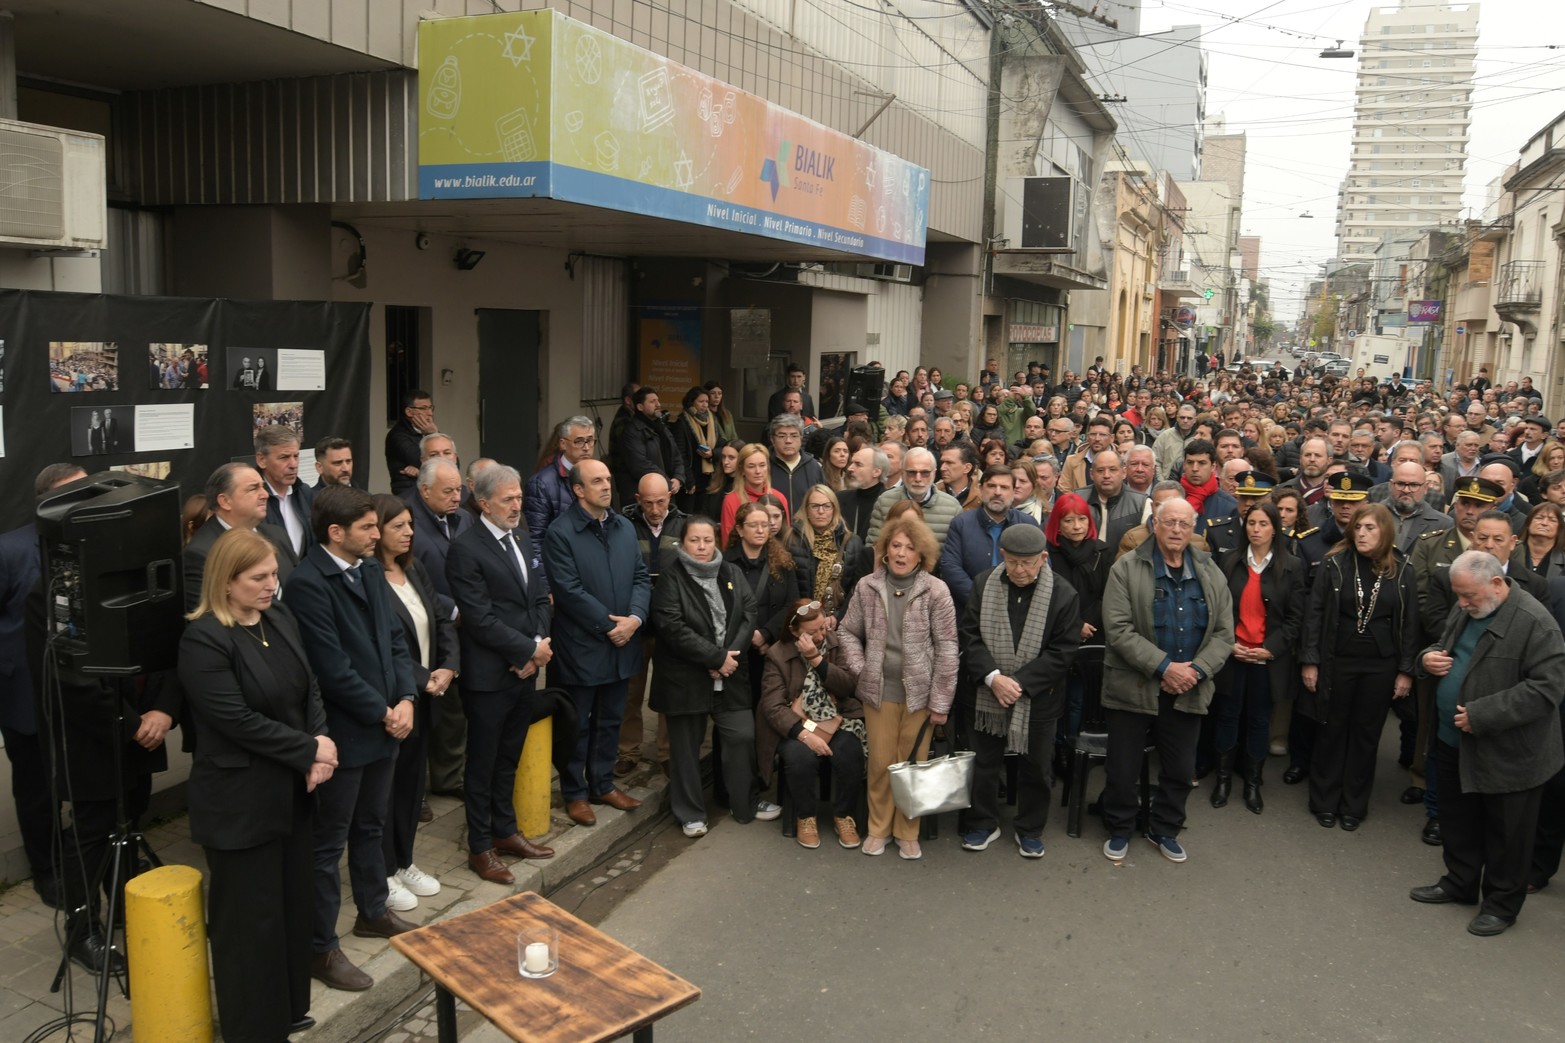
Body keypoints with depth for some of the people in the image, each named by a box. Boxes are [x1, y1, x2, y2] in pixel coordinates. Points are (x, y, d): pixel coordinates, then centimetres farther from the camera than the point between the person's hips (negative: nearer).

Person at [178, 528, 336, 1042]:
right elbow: (238, 720, -22)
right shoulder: (203, 640, -17)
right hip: (240, 801, -7)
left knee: (296, 902, 17)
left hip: (292, 790, 7)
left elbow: (310, 689, 7)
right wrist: (309, 750, -15)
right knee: (250, 918, 7)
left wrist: (318, 751, -9)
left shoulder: (281, 618, 6)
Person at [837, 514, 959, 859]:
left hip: (919, 692, -1)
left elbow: (947, 648, -7)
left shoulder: (935, 591, -8)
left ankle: (908, 832, 26)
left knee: (914, 763, 9)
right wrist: (860, 670, -2)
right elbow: (848, 632, 10)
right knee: (880, 762, 10)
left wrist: (941, 700, -8)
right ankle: (878, 828, 29)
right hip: (879, 691, 2)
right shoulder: (867, 587, -2)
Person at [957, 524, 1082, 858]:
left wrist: (1020, 683, -19)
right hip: (988, 694, 2)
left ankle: (1030, 829, 32)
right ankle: (984, 824, 32)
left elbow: (1062, 651, -12)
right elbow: (971, 636, -5)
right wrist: (993, 677, -19)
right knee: (984, 762, 13)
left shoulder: (1064, 595, -11)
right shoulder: (984, 584, -4)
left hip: (1038, 699, -1)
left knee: (1035, 767, 13)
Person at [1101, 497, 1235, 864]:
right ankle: (1119, 830, 28)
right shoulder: (1127, 568, -7)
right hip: (1134, 688, -3)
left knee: (1180, 770, 14)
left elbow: (1223, 632, 5)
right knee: (1122, 768, 7)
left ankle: (1165, 830, 35)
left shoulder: (1211, 574, 6)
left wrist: (1197, 671, -11)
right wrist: (1164, 667, -20)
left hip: (1188, 692, 4)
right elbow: (1118, 629, -15)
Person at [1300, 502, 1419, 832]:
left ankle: (1353, 805, 24)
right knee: (1331, 731, 10)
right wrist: (1310, 661, -7)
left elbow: (1410, 624, 1)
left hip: (1380, 666, 1)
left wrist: (1405, 671, -2)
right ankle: (1324, 801, 24)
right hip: (1336, 662, -1)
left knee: (1366, 735, 11)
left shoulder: (1402, 572, -2)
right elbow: (1315, 613, -4)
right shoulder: (1334, 564, -5)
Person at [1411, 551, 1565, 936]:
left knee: (1505, 833, 9)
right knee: (1458, 820, 19)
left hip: (1507, 752, -7)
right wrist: (1429, 657, -4)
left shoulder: (1533, 622, -21)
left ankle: (1501, 904, 24)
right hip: (1454, 741, 7)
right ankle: (1459, 882, 36)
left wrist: (1481, 716, -26)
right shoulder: (1466, 610, 5)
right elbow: (1444, 649, 21)